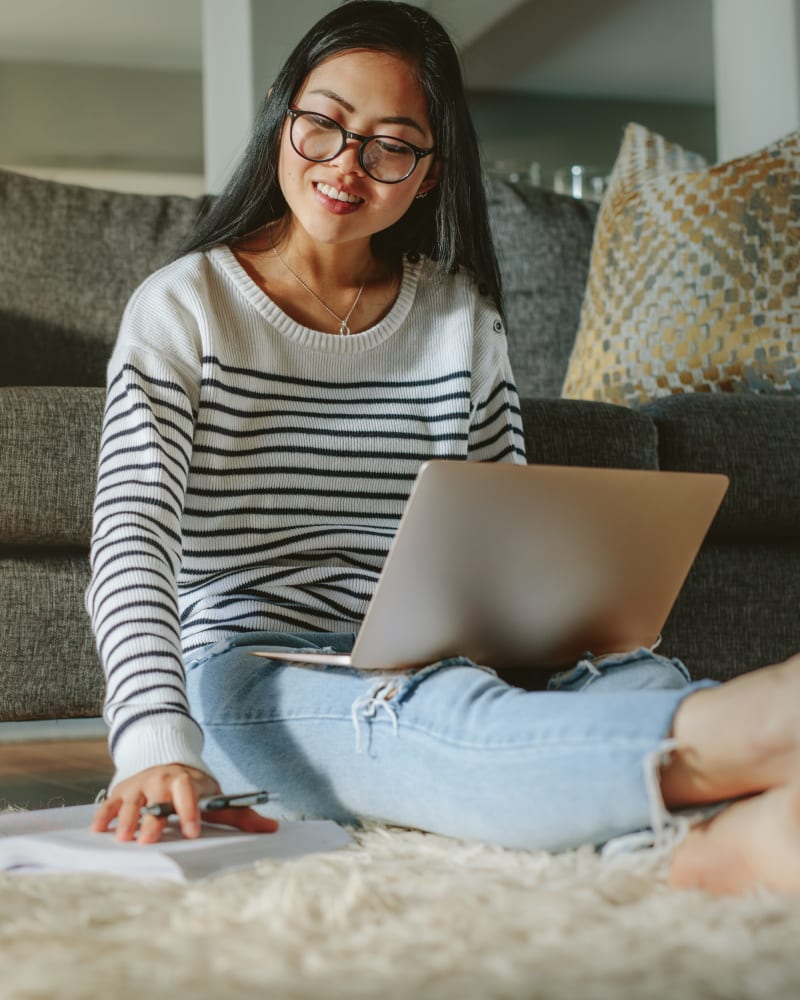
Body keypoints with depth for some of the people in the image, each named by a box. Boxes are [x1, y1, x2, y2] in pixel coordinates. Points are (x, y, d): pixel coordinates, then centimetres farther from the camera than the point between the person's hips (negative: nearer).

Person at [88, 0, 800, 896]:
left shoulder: (462, 316, 14)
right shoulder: (182, 308, 2)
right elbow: (131, 539, -11)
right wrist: (158, 745, -29)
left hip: (429, 663, 4)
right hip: (247, 678, -3)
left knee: (640, 673, -30)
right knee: (455, 714, -38)